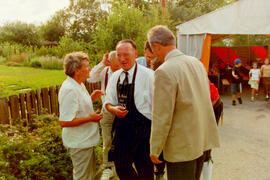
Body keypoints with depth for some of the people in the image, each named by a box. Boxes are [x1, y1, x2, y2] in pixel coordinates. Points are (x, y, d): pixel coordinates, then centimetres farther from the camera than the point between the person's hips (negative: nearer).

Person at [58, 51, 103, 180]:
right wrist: (90, 118, -24)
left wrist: (91, 97, 4)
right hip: (79, 144, -10)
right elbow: (64, 122, -30)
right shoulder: (69, 90, -26)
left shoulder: (79, 85, 8)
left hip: (85, 140, 10)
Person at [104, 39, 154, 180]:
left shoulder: (147, 75, -12)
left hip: (142, 128, -5)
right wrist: (114, 109, -11)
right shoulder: (115, 76, 6)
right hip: (121, 126, 6)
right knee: (120, 165, 18)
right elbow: (108, 102, 12)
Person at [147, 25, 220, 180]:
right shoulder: (196, 62, 3)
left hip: (182, 146, -8)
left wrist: (155, 150, -9)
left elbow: (162, 117, -21)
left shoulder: (164, 72, -23)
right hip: (204, 139, 8)